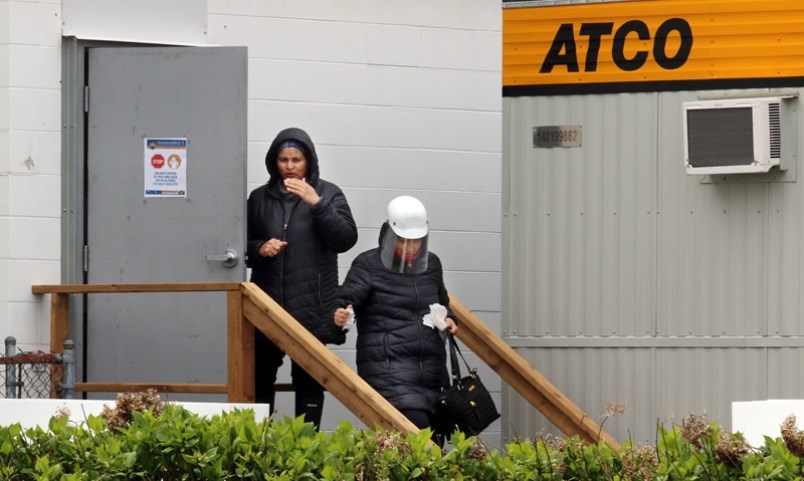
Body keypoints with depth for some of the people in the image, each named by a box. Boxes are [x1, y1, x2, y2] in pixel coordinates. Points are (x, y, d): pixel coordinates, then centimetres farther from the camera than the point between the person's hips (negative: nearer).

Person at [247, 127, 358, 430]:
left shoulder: (328, 194, 4)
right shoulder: (259, 198, 11)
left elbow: (346, 240, -7)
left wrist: (316, 203, -16)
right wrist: (259, 249, -6)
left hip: (312, 307, -2)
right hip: (267, 304, 2)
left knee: (309, 382, -1)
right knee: (259, 379, -1)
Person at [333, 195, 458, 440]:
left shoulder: (431, 264, 17)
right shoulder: (368, 265, 0)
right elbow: (347, 299, -9)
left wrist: (447, 318, 10)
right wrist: (341, 316, -32)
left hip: (431, 369, 6)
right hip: (388, 367, -6)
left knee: (433, 438, 2)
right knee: (416, 426, -25)